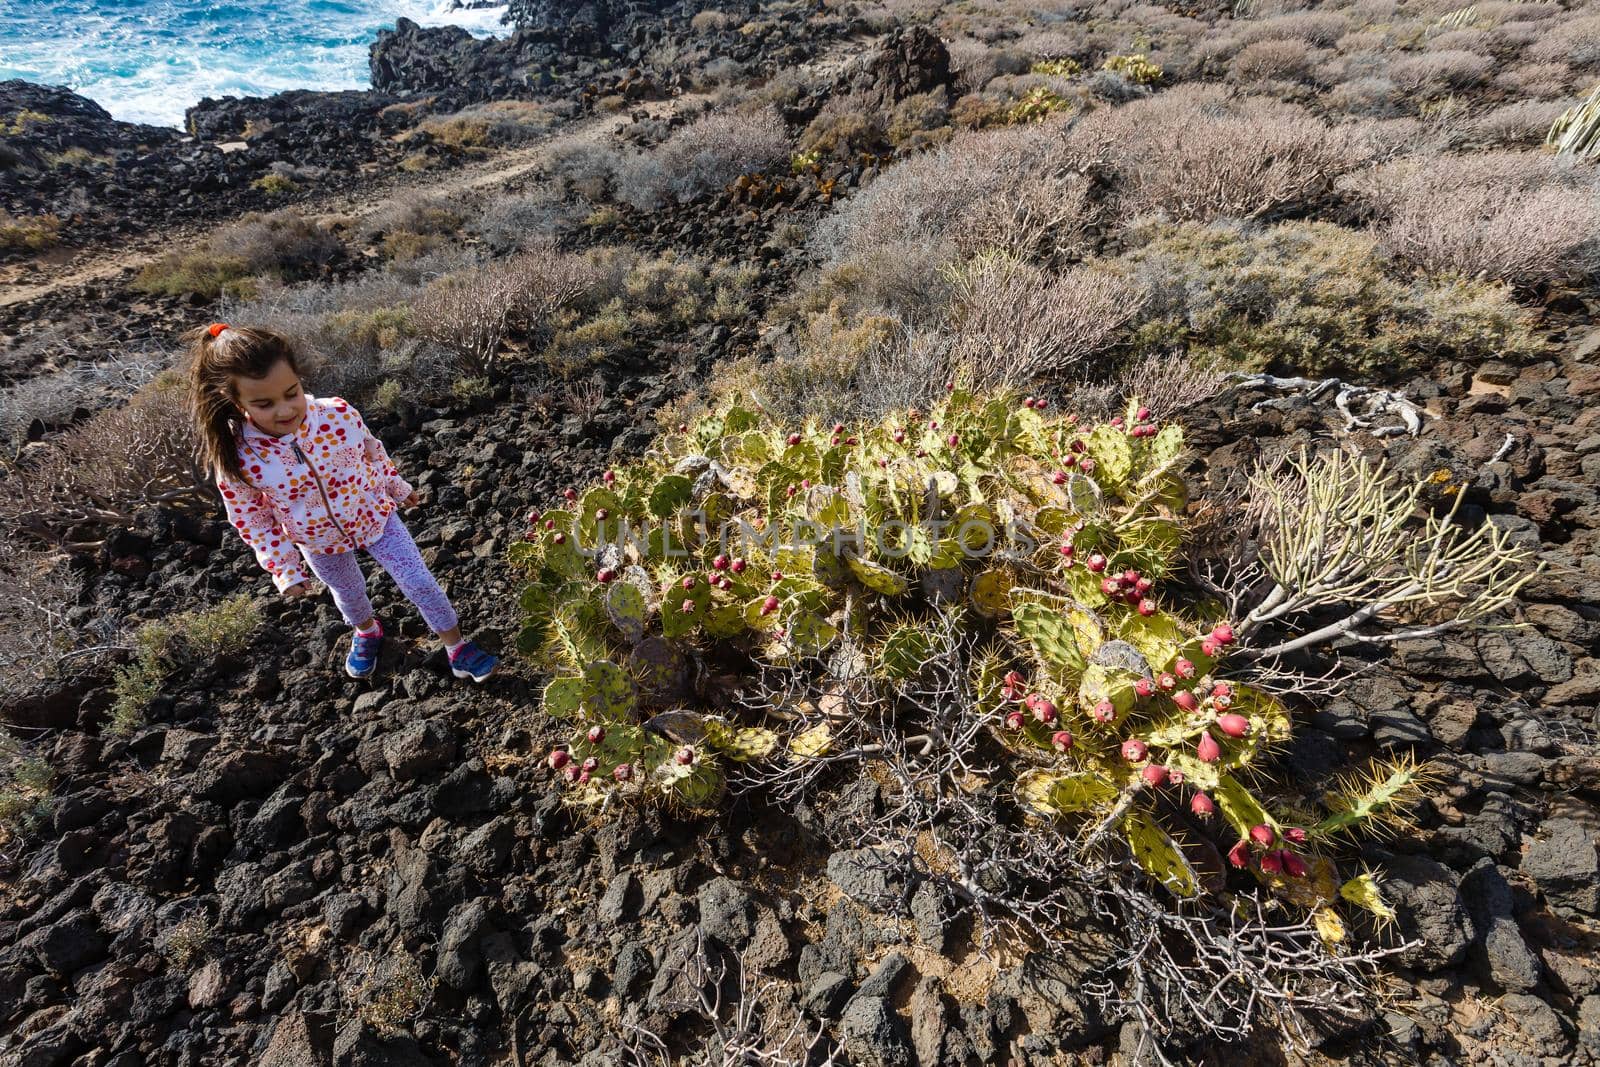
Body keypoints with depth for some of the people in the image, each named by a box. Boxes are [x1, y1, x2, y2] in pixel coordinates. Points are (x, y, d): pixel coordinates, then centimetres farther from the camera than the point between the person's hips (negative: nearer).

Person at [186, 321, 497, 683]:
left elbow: (374, 452, -6)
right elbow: (252, 521, -11)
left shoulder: (338, 414, -28)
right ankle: (367, 631, 61)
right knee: (349, 593, 28)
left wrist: (398, 488, 9)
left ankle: (457, 645, 29)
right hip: (320, 543, 1)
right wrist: (285, 570, -6)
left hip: (375, 517, -1)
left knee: (421, 584, 7)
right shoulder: (236, 458, -28)